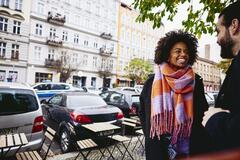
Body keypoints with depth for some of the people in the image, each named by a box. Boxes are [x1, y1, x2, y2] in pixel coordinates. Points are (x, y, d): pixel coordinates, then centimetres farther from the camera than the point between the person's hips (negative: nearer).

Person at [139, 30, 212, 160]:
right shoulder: (152, 82, -3)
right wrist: (151, 135, -2)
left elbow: (202, 112, 7)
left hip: (190, 147, 2)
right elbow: (143, 112, 5)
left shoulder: (196, 81, 1)